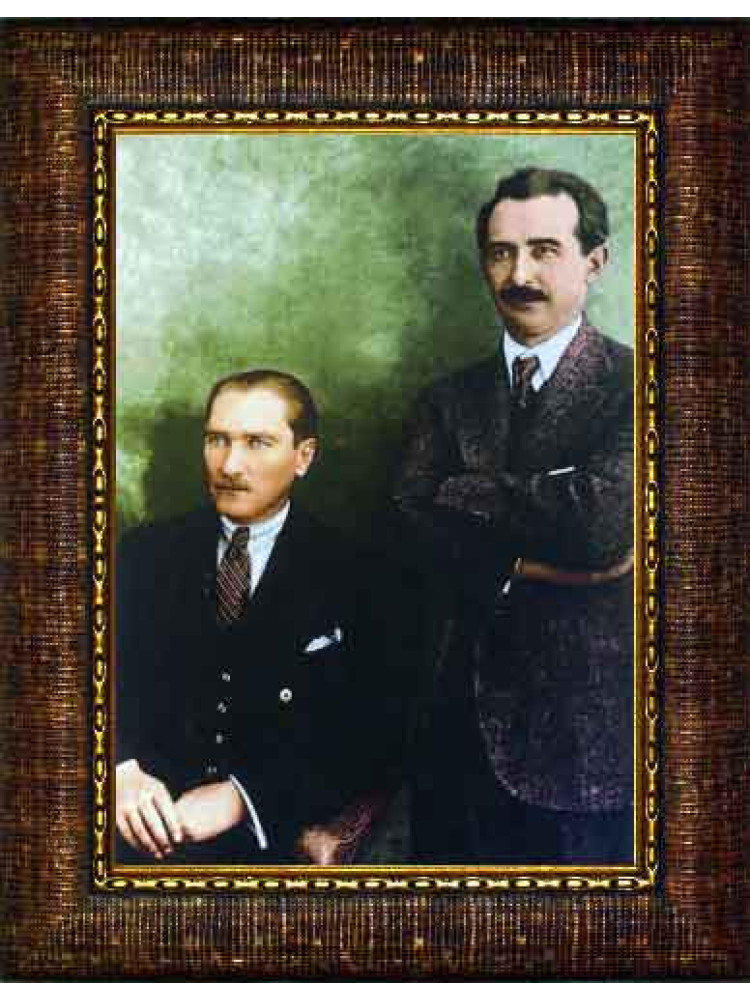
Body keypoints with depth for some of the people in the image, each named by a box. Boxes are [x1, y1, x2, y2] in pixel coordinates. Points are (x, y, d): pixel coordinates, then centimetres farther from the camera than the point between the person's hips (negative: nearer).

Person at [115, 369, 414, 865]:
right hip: (157, 812, 2)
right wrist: (122, 769, -17)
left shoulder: (354, 577, 2)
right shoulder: (148, 553, 11)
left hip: (279, 828, -2)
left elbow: (371, 732, -4)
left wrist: (243, 796, -18)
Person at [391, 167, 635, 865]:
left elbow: (604, 518, -22)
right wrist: (524, 567, -17)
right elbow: (410, 522, -4)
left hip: (590, 735, -4)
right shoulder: (450, 400, 9)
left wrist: (464, 492, -10)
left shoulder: (632, 385, -7)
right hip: (465, 724, 4)